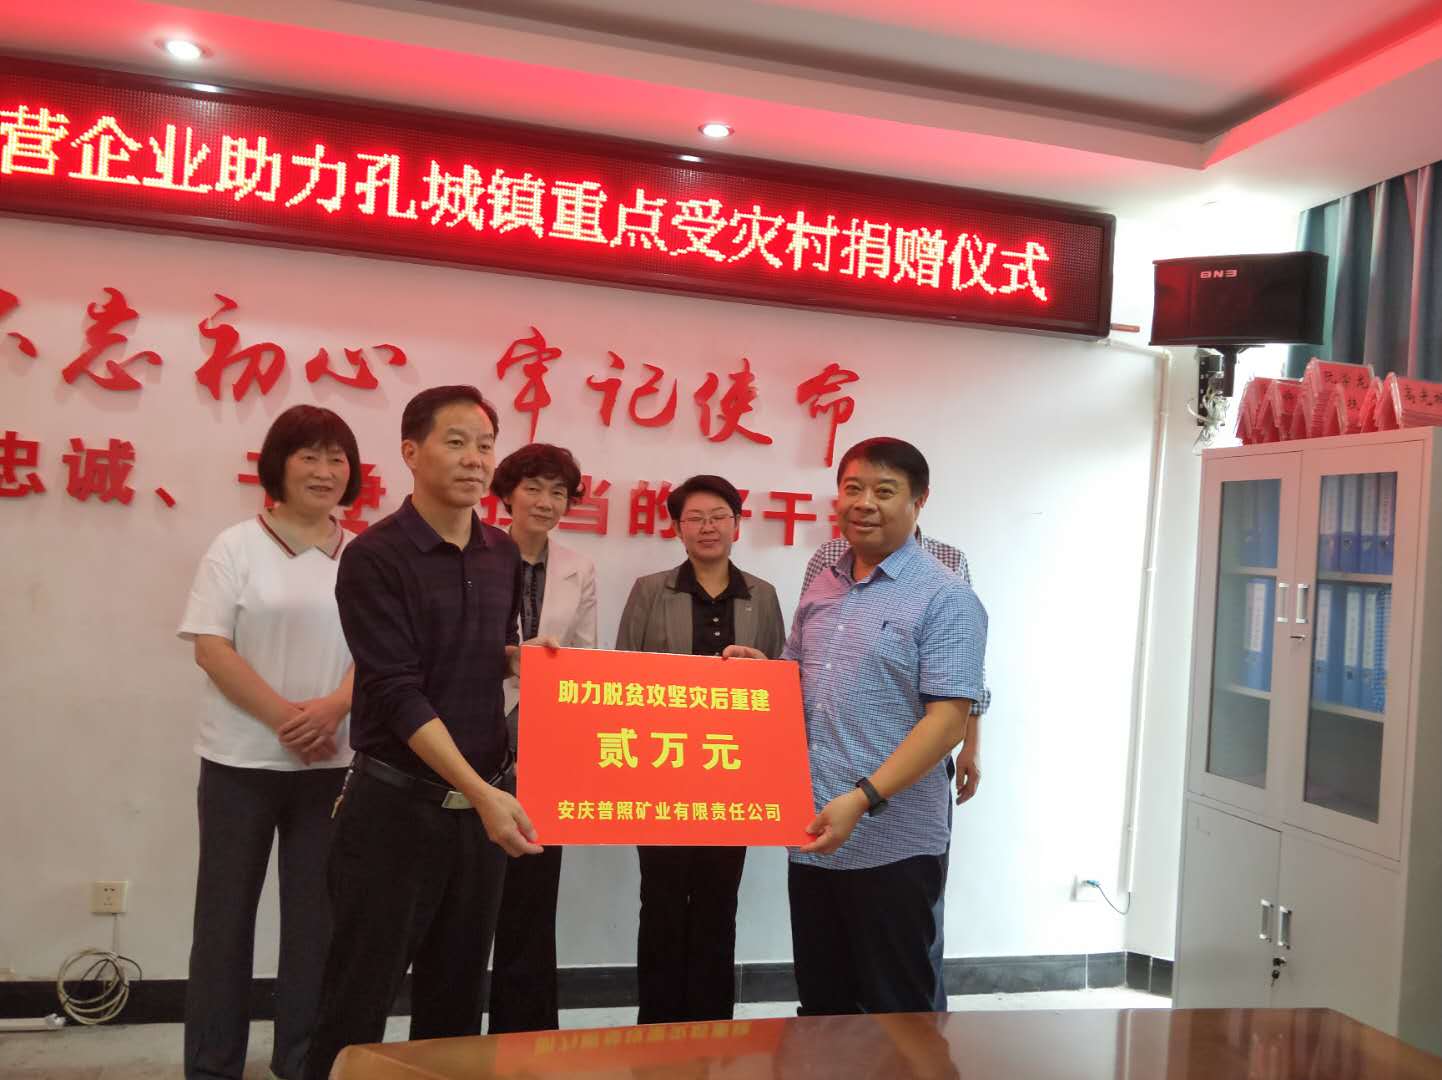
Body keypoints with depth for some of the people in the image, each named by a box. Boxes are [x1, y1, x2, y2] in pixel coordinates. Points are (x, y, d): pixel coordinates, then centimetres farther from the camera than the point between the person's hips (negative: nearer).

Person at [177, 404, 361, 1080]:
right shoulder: (237, 546, -3)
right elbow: (211, 647, -9)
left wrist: (333, 709, -15)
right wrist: (284, 717, -16)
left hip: (332, 759, 3)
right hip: (242, 757, -2)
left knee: (316, 909, 8)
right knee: (227, 908, 6)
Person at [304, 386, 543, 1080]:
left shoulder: (504, 554, 7)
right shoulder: (375, 556, -12)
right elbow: (398, 693, -19)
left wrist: (525, 659, -3)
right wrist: (483, 792, -27)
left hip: (484, 803, 6)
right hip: (398, 806, -6)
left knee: (456, 997, 16)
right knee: (360, 1002, 5)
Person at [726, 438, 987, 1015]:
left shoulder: (945, 599, -10)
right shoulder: (822, 587, 10)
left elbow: (947, 721, -18)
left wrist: (862, 798, -25)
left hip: (893, 845, -6)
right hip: (812, 836, 7)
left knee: (896, 1013, 8)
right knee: (820, 1005, 19)